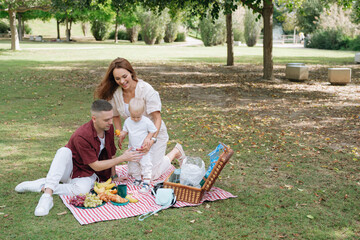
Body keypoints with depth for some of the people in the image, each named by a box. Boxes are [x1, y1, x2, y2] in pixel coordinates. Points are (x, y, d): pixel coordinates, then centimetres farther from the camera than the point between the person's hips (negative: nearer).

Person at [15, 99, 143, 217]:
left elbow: (111, 154, 7)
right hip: (70, 170, -3)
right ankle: (47, 197, -43)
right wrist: (123, 158, -22)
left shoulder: (109, 128, -9)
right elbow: (96, 166, -23)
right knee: (64, 151, -37)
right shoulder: (81, 136, -28)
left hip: (86, 174, 3)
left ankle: (42, 187, -20)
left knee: (83, 189, -34)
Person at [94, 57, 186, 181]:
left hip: (154, 134, -5)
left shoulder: (146, 89, -25)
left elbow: (157, 118, -27)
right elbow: (116, 115, 8)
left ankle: (175, 152, 22)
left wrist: (152, 140, -41)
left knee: (151, 175, -3)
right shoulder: (115, 94, -11)